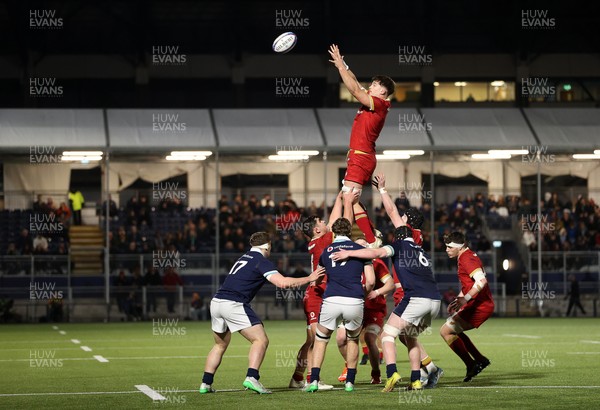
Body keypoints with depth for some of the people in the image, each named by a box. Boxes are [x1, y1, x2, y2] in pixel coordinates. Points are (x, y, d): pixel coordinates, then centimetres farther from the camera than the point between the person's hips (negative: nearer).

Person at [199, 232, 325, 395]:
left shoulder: (244, 258, 24)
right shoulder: (262, 261, -2)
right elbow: (282, 282, -13)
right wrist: (309, 278, -5)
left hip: (216, 301, 8)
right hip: (234, 304, -8)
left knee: (220, 345, 21)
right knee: (260, 340, -4)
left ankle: (206, 384, 16)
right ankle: (251, 378, -20)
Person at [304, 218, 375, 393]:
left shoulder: (326, 251, 17)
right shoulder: (360, 249, 11)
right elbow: (370, 281, 6)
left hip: (331, 301, 0)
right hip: (355, 302, 0)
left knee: (321, 339, 21)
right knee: (353, 339, 26)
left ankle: (314, 380, 6)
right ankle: (350, 382, 20)